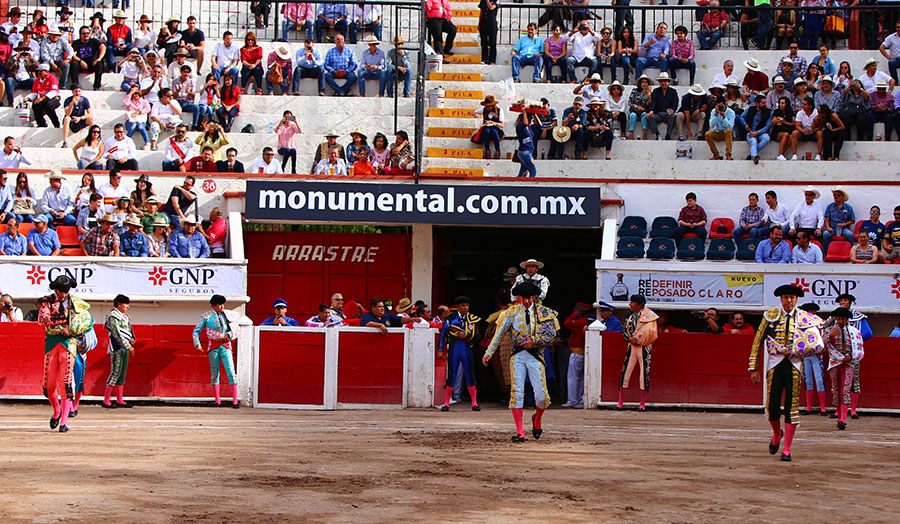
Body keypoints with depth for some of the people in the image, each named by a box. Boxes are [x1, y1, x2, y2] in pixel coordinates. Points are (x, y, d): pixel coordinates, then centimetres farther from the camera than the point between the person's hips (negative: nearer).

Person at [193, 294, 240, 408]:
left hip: (225, 346, 1)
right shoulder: (206, 316, 6)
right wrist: (197, 344, -7)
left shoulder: (226, 316, 13)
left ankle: (235, 400, -12)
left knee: (231, 372, -10)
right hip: (213, 346, -1)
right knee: (214, 373, 0)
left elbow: (234, 331, 17)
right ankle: (217, 400, 10)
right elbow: (196, 331, 7)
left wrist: (228, 335, -4)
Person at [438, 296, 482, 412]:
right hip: (453, 350, -1)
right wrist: (440, 349, 2)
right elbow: (443, 334, 6)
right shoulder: (451, 318, 2)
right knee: (451, 377, 1)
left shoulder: (472, 319, 6)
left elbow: (477, 335, 1)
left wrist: (466, 335, -15)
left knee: (470, 377, 1)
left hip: (467, 351, 1)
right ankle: (446, 403, 8)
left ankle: (474, 403, 8)